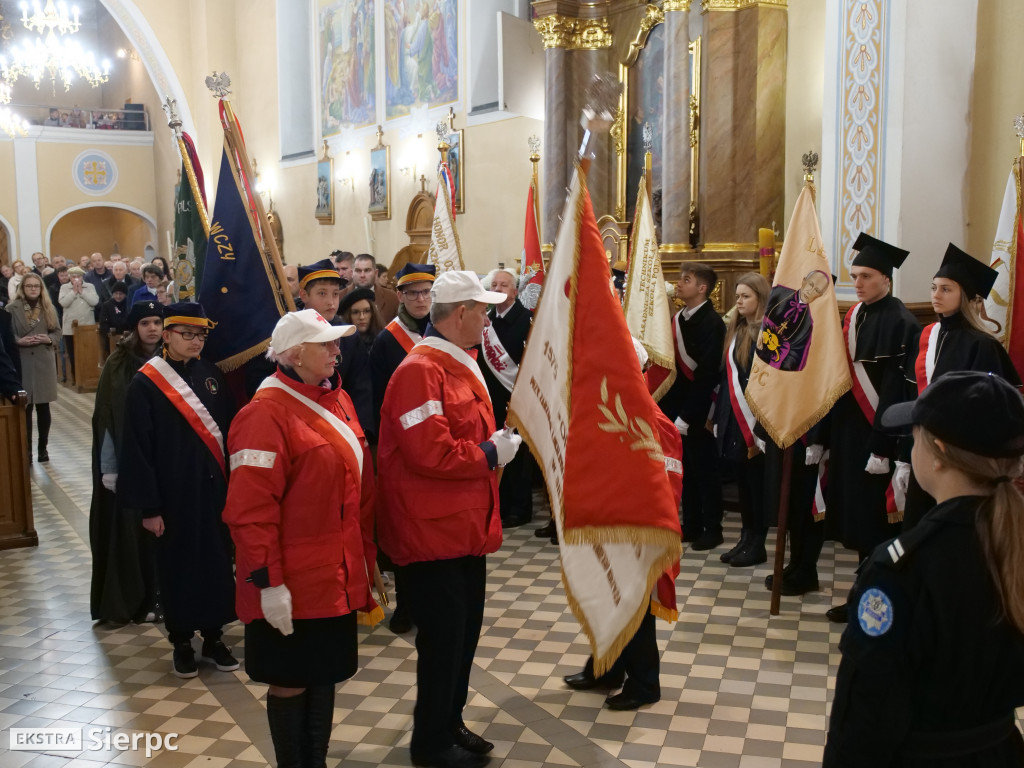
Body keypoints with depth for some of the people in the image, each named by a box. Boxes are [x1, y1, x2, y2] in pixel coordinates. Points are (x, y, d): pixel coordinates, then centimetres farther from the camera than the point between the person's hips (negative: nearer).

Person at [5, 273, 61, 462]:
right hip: (21, 363, -2)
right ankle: (26, 450, 7)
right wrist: (19, 341, -19)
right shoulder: (11, 308, -3)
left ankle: (43, 448, 17)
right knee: (25, 407, 0)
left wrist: (49, 339, -10)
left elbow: (57, 332, 9)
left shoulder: (48, 308, 8)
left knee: (43, 407, 7)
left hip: (44, 362, 3)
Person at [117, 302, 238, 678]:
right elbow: (137, 450, -8)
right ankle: (181, 642, 23)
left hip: (214, 488, 4)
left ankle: (213, 637, 25)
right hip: (173, 492, -4)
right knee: (178, 566, 7)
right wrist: (148, 506, -11)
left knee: (217, 561, 10)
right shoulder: (145, 384, -8)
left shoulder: (211, 375, 5)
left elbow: (229, 430, 8)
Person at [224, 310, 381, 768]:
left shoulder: (336, 400, 8)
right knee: (291, 682, 8)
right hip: (295, 583, -8)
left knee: (324, 675, 17)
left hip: (338, 575, 8)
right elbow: (251, 511, -19)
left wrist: (364, 556, 16)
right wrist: (268, 583, -20)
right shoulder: (266, 414, -17)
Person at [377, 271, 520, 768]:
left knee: (465, 630, 18)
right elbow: (432, 453, -27)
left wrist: (498, 441, 3)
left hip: (464, 525, 10)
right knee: (442, 638, 2)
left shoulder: (459, 366, 12)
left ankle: (449, 724, 34)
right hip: (434, 532, -10)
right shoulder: (419, 372, -20)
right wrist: (492, 455, -15)